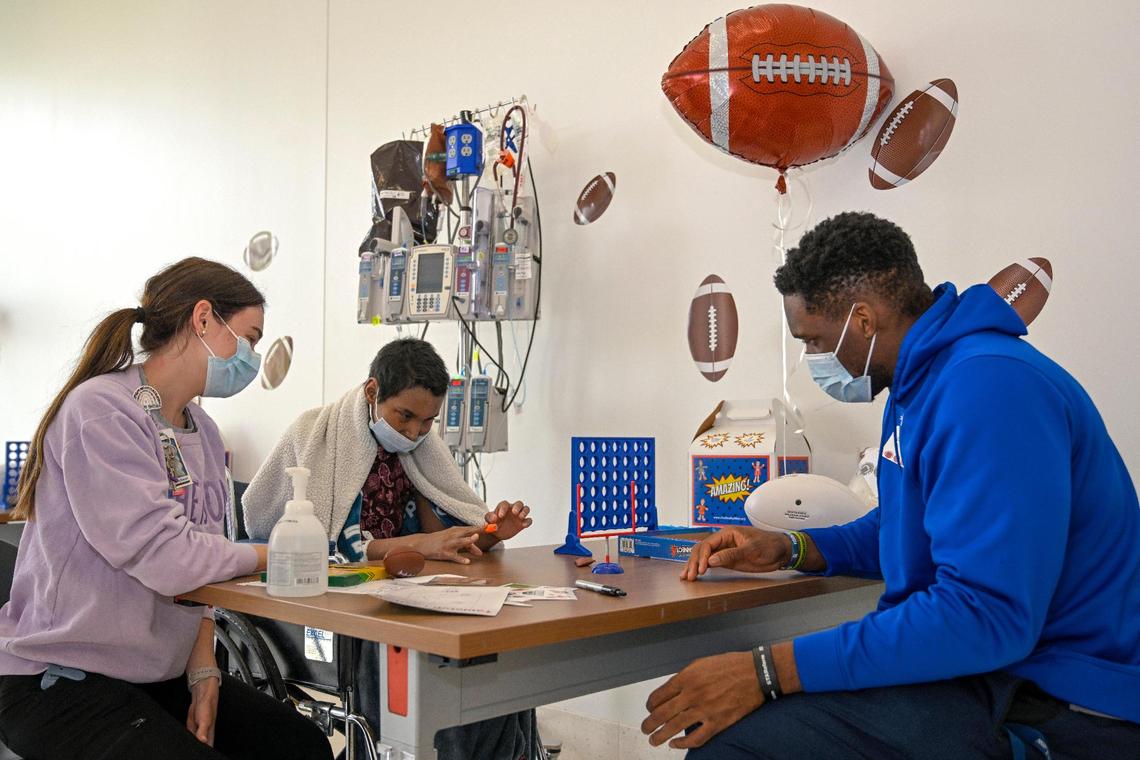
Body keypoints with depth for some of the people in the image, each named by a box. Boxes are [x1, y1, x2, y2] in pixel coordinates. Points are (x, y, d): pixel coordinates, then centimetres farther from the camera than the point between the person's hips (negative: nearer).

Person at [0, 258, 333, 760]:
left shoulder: (202, 432, 9)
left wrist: (203, 672, -3)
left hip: (159, 674, 8)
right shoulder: (100, 409, -17)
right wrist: (264, 555, -10)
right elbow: (164, 559, -25)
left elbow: (198, 567, 9)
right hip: (59, 679, -8)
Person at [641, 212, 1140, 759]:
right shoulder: (921, 378, 12)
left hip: (1056, 713, -10)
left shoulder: (987, 385, -22)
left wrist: (768, 669, -27)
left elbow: (986, 616, -29)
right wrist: (790, 550, 8)